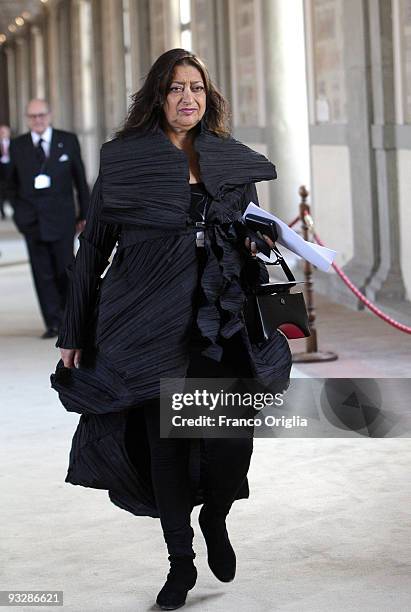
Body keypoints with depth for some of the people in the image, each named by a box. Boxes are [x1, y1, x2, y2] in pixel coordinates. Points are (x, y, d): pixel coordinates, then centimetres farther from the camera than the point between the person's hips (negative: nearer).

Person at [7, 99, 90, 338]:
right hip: (32, 218, 1)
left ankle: (69, 315, 21)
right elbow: (13, 183, 13)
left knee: (65, 269, 0)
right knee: (42, 272, -2)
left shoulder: (68, 141, 5)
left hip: (61, 217, -1)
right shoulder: (18, 146, 7)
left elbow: (80, 179, 6)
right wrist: (19, 212, 6)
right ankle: (54, 323, 1)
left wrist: (84, 213, 4)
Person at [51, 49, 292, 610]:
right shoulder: (125, 161, 0)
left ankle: (215, 519, 25)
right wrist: (75, 333, 2)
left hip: (221, 321, 2)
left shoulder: (235, 163, 9)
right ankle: (181, 560, 22)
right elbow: (93, 249, 2)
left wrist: (258, 249, 2)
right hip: (151, 325, -2)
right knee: (167, 441, 3)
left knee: (233, 439, -8)